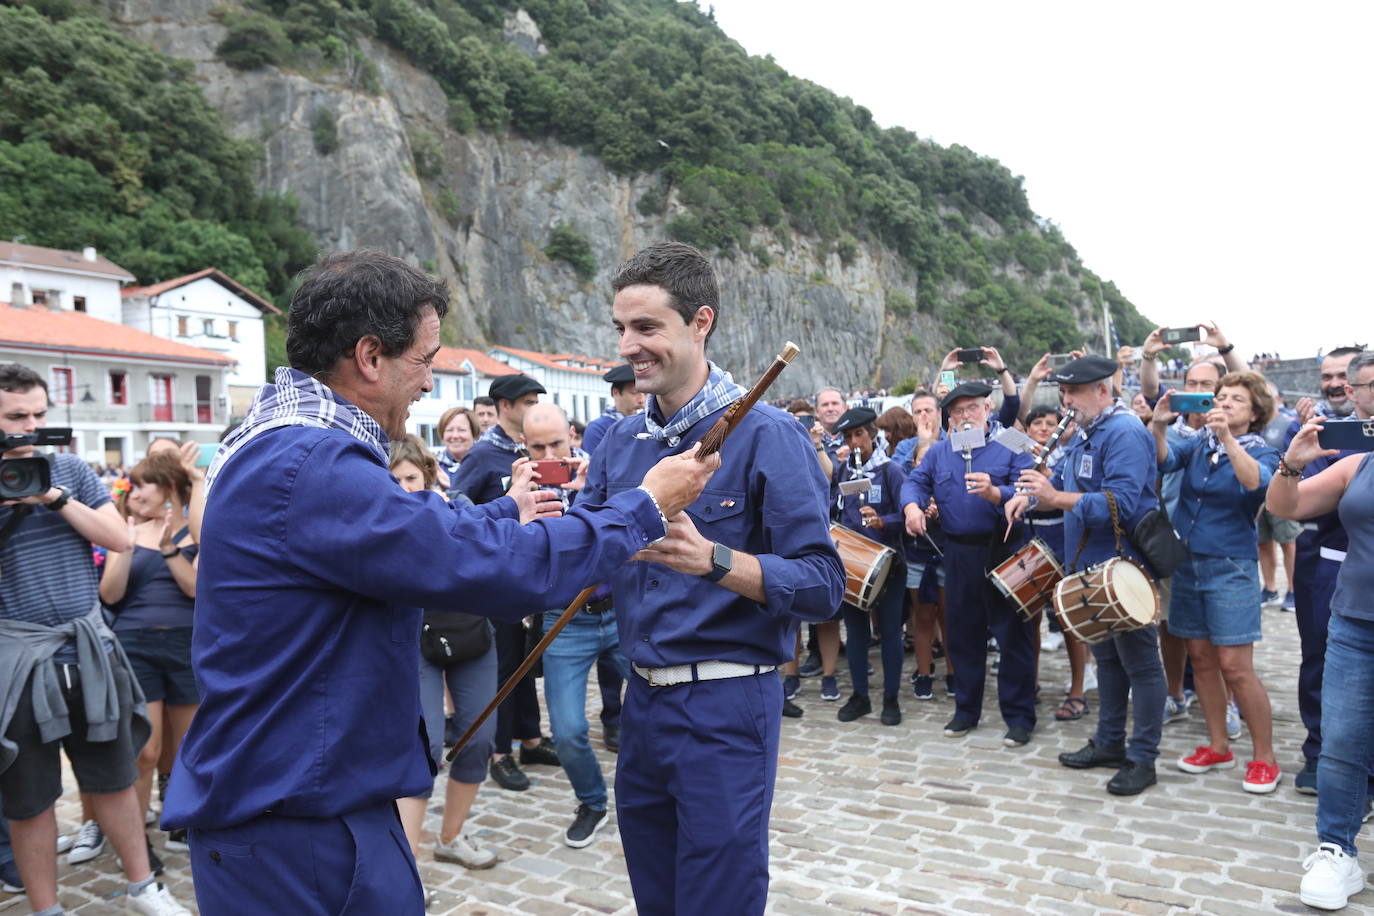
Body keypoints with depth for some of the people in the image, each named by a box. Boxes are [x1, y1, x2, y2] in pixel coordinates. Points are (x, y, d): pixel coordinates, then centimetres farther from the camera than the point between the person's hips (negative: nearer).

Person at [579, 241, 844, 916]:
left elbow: (823, 583, -17)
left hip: (725, 706, -6)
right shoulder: (621, 441, 7)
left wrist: (714, 562, -32)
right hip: (643, 700, 6)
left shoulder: (765, 434, -12)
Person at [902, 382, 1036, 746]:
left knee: (1012, 634, 0)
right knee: (962, 634, 13)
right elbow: (915, 482, 5)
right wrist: (912, 505, -17)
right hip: (958, 554, 4)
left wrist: (994, 493, -31)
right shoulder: (939, 452, 11)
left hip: (1004, 552, -4)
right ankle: (966, 709, 27)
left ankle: (1019, 716, 13)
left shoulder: (1011, 447, -3)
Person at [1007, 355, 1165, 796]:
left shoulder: (1124, 433, -18)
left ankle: (1143, 759, 9)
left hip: (1124, 565, -10)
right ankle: (1109, 743, 29)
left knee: (1139, 661, 0)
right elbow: (1063, 482, 20)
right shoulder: (1084, 433, 12)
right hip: (1091, 564, 10)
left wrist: (1058, 499, -31)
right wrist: (1030, 494, 0)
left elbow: (1121, 501, -27)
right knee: (1107, 656, 18)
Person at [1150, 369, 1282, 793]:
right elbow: (1164, 460, -10)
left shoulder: (1261, 452, -2)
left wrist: (1227, 437, -33)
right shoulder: (1199, 444, 9)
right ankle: (1218, 746, 24)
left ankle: (1265, 759, 8)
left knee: (1235, 666, -7)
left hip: (1231, 567, -4)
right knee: (1201, 657, 10)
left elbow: (1257, 483, -24)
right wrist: (1158, 426, -27)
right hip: (1187, 563, 5)